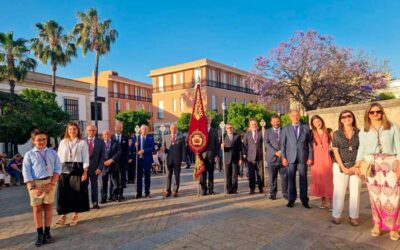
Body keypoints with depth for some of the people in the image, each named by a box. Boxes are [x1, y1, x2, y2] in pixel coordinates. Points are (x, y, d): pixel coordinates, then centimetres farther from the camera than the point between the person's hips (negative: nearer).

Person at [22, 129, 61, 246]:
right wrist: (32, 187, -12)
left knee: (48, 207, 8)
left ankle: (47, 233, 20)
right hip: (35, 183, -1)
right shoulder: (29, 154, 0)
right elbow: (26, 172, -3)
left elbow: (57, 168, 0)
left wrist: (52, 183, -10)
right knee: (37, 209, 7)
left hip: (49, 182, 1)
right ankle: (40, 234, 18)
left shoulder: (52, 152, 3)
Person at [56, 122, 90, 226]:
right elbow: (59, 157, 7)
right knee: (64, 192, 3)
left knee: (77, 192, 3)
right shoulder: (62, 142, 9)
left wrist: (85, 172, -9)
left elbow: (85, 158, -2)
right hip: (64, 169, 2)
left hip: (77, 169, -2)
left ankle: (75, 216, 16)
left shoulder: (82, 142, 1)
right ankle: (63, 215, 16)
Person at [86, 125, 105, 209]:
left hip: (95, 168, 0)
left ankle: (95, 203, 17)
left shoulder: (100, 142, 2)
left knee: (94, 186, 9)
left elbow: (102, 156, -1)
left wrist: (100, 168, -10)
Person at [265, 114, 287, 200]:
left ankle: (285, 193, 9)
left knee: (284, 176, -1)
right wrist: (275, 152, -12)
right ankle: (273, 194, 12)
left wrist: (282, 152, -10)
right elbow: (266, 143, -1)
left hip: (283, 157, 0)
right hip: (272, 158, 0)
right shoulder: (268, 131, 11)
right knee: (272, 177, 4)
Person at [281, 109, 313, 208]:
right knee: (291, 179, 4)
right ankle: (291, 199, 14)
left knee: (303, 179, 4)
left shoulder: (306, 128, 7)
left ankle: (304, 200, 13)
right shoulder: (286, 129, 6)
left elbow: (309, 143, 6)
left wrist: (310, 157, 0)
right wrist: (283, 157, -4)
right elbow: (283, 144, 4)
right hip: (291, 157, 0)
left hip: (303, 157, 0)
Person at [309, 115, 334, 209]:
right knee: (319, 180, 5)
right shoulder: (312, 133, 7)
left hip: (327, 158, -2)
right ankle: (323, 201, 15)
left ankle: (331, 201, 4)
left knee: (328, 179, -2)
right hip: (316, 159, 2)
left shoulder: (329, 131, 3)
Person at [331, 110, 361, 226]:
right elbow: (336, 152, -2)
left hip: (356, 166, 1)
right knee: (339, 192, 1)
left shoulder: (359, 133, 3)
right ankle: (336, 215, 10)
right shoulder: (336, 134, 2)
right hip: (340, 167, -1)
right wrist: (343, 168, -9)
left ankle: (353, 216, 17)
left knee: (355, 192, 6)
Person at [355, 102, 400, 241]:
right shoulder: (364, 131, 9)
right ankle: (377, 224, 16)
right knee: (375, 195, 6)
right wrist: (357, 165, 2)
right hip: (371, 165, 2)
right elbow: (361, 149, 10)